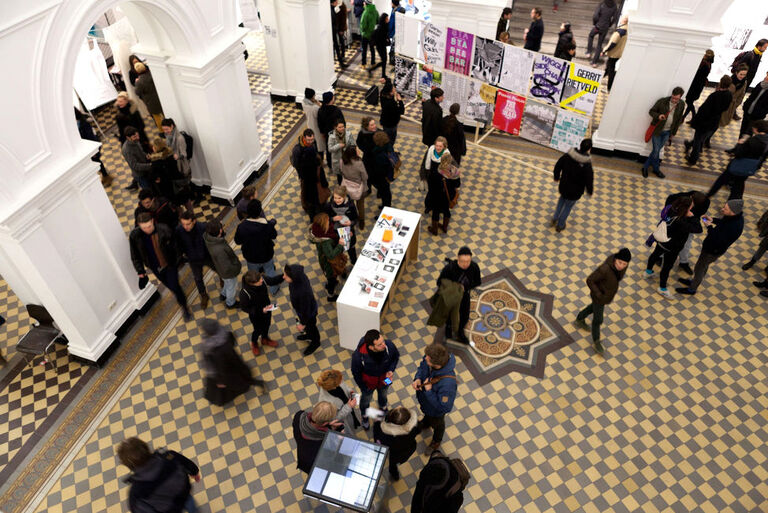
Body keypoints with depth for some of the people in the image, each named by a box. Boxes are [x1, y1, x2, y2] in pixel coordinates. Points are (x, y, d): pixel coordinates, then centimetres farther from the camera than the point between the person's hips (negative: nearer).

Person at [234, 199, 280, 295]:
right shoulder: (268, 225, -34)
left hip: (250, 257, 1)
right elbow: (274, 236, -11)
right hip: (267, 255, -1)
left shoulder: (241, 226, -30)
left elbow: (237, 241, -13)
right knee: (270, 271, 30)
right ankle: (274, 289, 53)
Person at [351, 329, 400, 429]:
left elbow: (396, 357, -10)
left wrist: (391, 370, -24)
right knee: (366, 400, 31)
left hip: (384, 380, 2)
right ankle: (365, 416, 65)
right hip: (368, 383, -2)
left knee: (383, 395, 35)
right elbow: (356, 373, -20)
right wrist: (363, 388, -9)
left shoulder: (389, 345, -37)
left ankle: (383, 407, 71)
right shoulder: (358, 355, -42)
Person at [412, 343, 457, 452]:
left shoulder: (447, 384, -49)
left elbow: (445, 408, -37)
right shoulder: (429, 358, -31)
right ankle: (426, 423, 74)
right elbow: (422, 366, -7)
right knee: (426, 413, 39)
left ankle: (436, 441, 64)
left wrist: (429, 391, -39)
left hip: (436, 410, -5)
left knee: (437, 424, 30)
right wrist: (417, 378, -25)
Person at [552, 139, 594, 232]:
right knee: (568, 206, 20)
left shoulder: (567, 155, -16)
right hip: (575, 191, -3)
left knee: (562, 199, 34)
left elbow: (558, 166, -3)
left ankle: (555, 218, 39)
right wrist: (589, 191, 0)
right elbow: (589, 180, -20)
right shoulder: (587, 165, -28)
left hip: (563, 186, 4)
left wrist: (556, 177, 17)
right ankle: (560, 225, 37)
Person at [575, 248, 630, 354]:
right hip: (600, 296, -7)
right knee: (598, 319, 14)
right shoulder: (604, 269, -41)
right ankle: (596, 341, 41)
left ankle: (579, 320, 62)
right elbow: (590, 280, -28)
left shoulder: (623, 263, -21)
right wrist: (599, 295, -24)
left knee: (594, 307, 33)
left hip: (610, 293, 7)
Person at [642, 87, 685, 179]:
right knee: (656, 151, 0)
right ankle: (656, 169, 21)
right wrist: (658, 116, -28)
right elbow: (651, 111, -6)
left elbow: (679, 119, 6)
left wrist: (673, 132, 9)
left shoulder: (681, 104, -5)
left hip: (667, 132, 3)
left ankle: (646, 167, 25)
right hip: (657, 130, -3)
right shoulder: (662, 101, -17)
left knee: (656, 150, 10)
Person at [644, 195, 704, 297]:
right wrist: (692, 217, -29)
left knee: (655, 254, 32)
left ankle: (648, 272, 59)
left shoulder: (671, 209, -21)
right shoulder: (680, 222, -40)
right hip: (671, 248, -8)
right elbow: (698, 229, -35)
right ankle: (662, 288, 34)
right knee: (667, 267, 13)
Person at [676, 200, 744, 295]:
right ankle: (693, 281, 52)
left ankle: (692, 289, 35)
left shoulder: (734, 227, -40)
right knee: (704, 265, 29)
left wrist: (709, 227, -29)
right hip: (711, 245, 9)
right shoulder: (735, 217, -14)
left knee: (699, 268, 13)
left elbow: (718, 240, -34)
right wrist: (713, 220, -7)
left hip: (713, 250, -8)